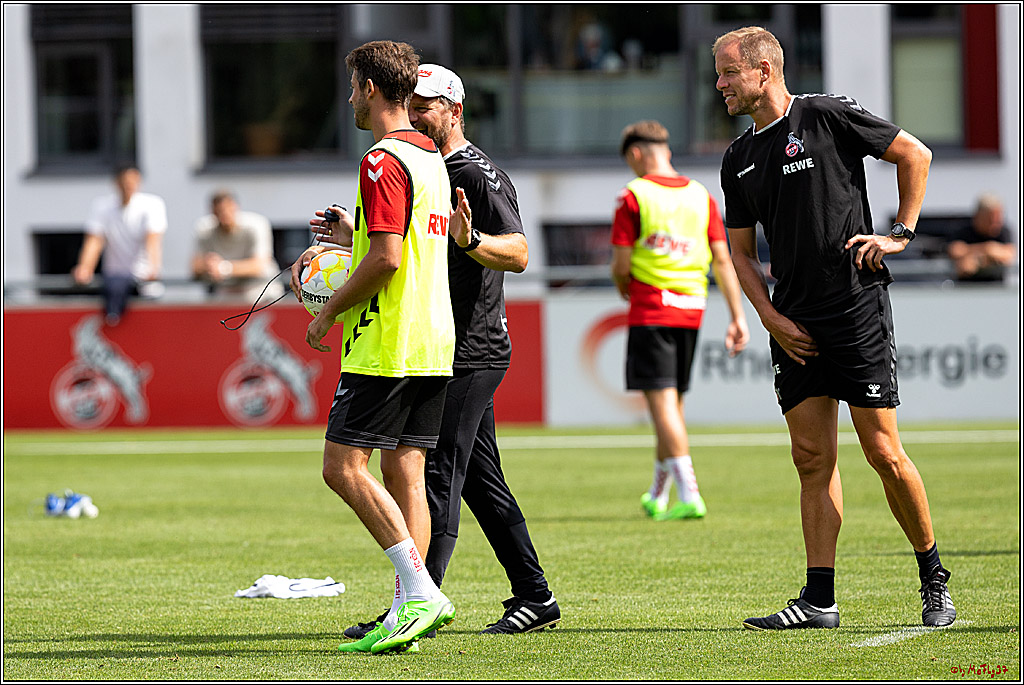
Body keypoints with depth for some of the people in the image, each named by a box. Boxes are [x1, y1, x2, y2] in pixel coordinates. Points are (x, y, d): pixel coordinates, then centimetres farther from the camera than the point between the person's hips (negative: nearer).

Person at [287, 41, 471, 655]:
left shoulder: (383, 161, -12)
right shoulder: (432, 159, 17)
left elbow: (386, 258, -19)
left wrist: (330, 311, -9)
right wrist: (348, 235, 27)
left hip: (387, 344, -9)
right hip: (434, 343, 9)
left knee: (344, 465, -8)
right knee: (405, 473, 7)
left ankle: (420, 589, -16)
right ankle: (412, 608, 2)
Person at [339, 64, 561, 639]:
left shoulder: (479, 175, -11)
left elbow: (518, 253, -22)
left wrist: (471, 240, -40)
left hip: (472, 352, -10)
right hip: (448, 354, 10)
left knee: (438, 478, -12)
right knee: (483, 483, 11)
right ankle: (535, 599, 16)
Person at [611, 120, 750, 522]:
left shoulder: (633, 196, -6)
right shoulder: (701, 196, 8)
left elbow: (621, 266, -8)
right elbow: (722, 259, 5)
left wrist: (626, 291, 14)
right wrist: (738, 317, 4)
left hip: (650, 308, -6)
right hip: (691, 309, 6)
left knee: (661, 402, -7)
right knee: (673, 403, 15)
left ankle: (689, 495, -18)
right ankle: (657, 497, 26)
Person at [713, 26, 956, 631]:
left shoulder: (828, 117, -4)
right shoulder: (739, 160, 13)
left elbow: (915, 154, 2)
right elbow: (742, 250, 19)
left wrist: (900, 234, -3)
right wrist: (770, 316, 5)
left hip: (858, 305, -6)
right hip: (794, 325, 6)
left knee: (883, 451, -6)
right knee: (813, 457, 2)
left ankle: (935, 579, 8)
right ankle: (820, 599, 3)